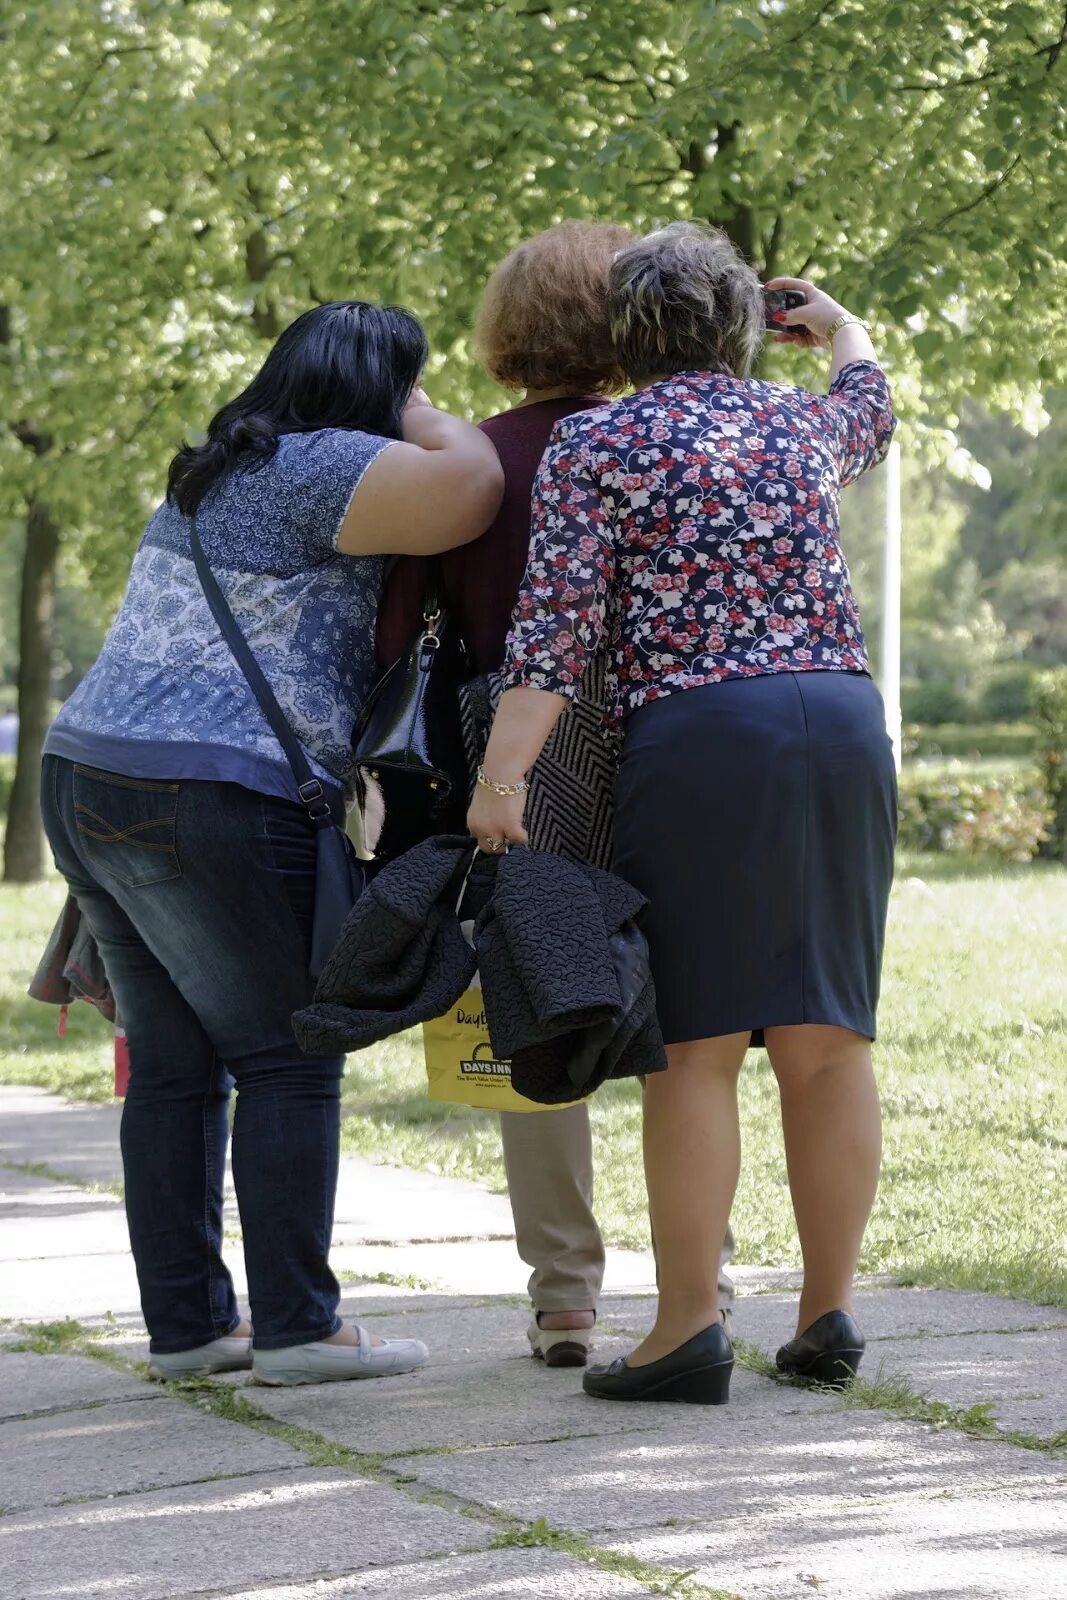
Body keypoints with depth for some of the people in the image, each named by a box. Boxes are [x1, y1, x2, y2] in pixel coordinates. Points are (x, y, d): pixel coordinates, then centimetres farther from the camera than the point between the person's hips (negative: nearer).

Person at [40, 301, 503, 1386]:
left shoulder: (220, 474, 21)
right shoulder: (319, 469, -9)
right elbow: (470, 490, -19)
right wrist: (428, 425, 1)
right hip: (208, 804, -9)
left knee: (174, 1064, 11)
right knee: (288, 1060, -3)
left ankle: (185, 1324, 13)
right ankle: (296, 1326, -3)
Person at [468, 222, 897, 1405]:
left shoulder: (595, 447, 3)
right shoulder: (799, 424, 18)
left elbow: (556, 627, -9)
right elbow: (868, 416, 44)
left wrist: (501, 775, -14)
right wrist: (839, 328, 63)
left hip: (697, 734, -5)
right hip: (843, 728, 5)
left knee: (694, 1042, -4)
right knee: (826, 1037, 7)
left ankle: (687, 1330, -6)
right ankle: (828, 1314, 10)